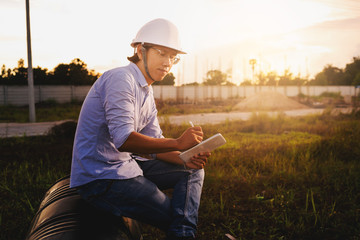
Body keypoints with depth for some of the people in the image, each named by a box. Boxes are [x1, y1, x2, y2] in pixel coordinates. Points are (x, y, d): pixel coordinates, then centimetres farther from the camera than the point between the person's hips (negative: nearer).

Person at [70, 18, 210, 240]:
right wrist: (177, 143, -28)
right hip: (100, 178, -10)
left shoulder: (147, 93, 14)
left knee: (193, 171, -3)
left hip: (127, 165, 10)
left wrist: (186, 159, -10)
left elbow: (155, 145, 9)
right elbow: (123, 140, -28)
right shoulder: (120, 79, -17)